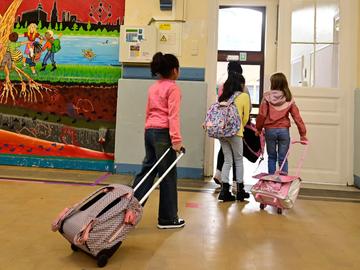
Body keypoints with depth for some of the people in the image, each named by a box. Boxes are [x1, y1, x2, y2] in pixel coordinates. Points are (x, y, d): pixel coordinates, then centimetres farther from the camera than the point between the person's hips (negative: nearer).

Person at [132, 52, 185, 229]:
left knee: (147, 171, 14)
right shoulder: (173, 88, -6)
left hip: (150, 132, 8)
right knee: (168, 176, 2)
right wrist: (176, 139, -18)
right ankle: (168, 218, 13)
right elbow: (173, 115, -15)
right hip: (163, 134, -8)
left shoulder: (153, 88, 16)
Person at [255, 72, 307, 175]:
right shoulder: (289, 99, 0)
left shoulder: (267, 96, -7)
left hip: (270, 130, -1)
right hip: (284, 130, 1)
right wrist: (303, 134, 4)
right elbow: (297, 117, -1)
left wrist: (258, 129, 6)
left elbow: (262, 114, -8)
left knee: (271, 157, 13)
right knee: (283, 158, 9)